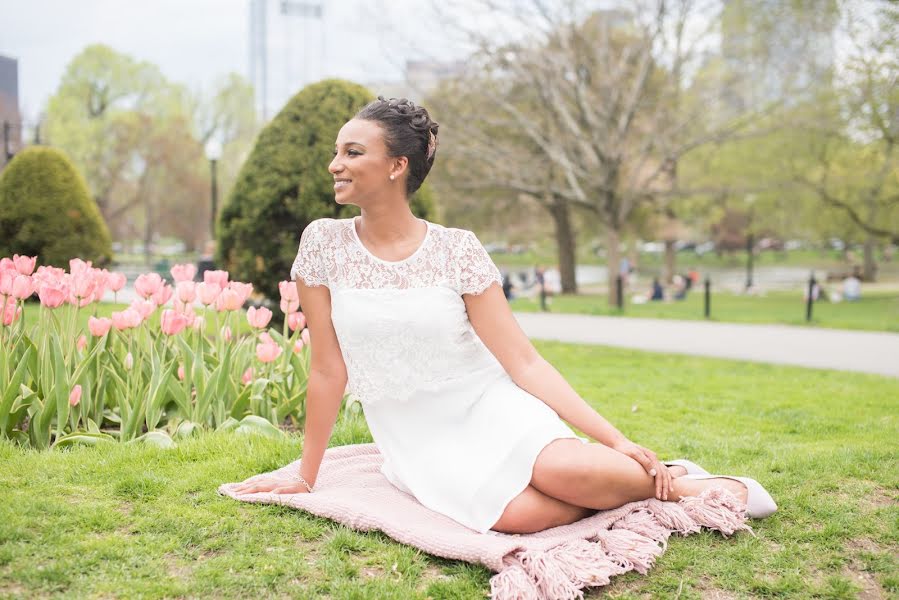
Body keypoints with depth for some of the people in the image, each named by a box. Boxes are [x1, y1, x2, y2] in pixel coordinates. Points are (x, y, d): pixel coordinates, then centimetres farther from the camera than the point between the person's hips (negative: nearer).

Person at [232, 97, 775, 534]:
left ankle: (670, 483, 2)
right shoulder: (323, 245, -5)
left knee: (566, 471, -32)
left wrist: (617, 440, -14)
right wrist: (305, 478, 5)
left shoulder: (457, 250, -8)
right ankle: (606, 487, 2)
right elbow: (329, 370, 1)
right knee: (520, 513, -31)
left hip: (491, 412, 0)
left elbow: (524, 362, -8)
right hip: (419, 441, 0)